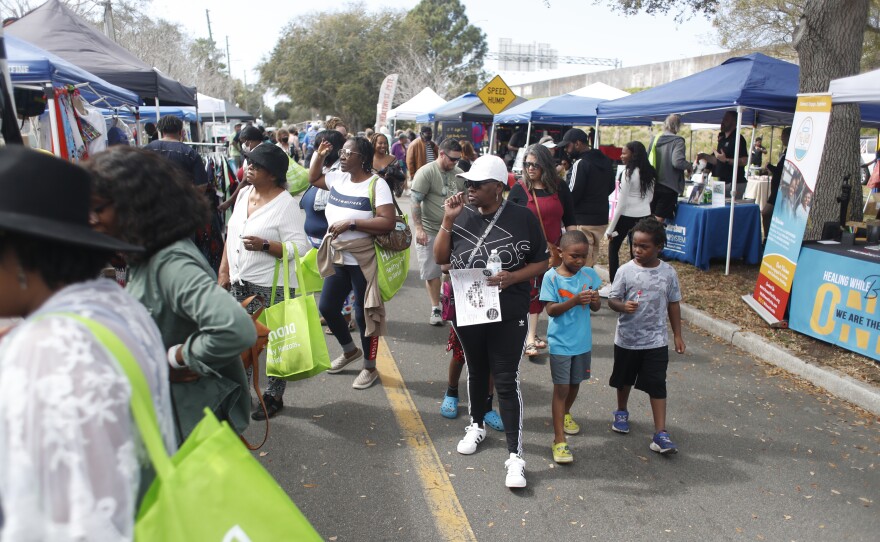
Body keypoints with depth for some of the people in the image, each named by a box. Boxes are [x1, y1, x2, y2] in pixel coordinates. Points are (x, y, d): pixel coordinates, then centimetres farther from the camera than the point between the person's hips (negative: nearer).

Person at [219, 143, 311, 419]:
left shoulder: (286, 204, -13)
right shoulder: (243, 194, 9)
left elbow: (299, 248, -17)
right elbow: (231, 235, 16)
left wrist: (264, 245, -27)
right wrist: (224, 271, 13)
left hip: (271, 287, -7)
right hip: (240, 283, 7)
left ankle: (274, 396, 19)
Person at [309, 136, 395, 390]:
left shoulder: (376, 184, -15)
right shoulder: (338, 178, 5)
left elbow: (388, 222, -24)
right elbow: (313, 179, 25)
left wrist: (351, 222, -24)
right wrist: (319, 156, 9)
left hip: (363, 260, -7)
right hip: (337, 258, 7)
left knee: (363, 313, 4)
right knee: (327, 307, 14)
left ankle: (370, 367, 24)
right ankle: (350, 350, 39)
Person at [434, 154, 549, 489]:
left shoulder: (523, 218, -10)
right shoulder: (462, 215, -2)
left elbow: (542, 263, -3)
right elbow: (440, 258, 0)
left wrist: (513, 277, -20)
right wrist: (448, 221, -12)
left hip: (508, 315, -3)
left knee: (507, 382, -1)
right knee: (476, 371, 21)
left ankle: (515, 456, 8)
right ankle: (476, 426, 44)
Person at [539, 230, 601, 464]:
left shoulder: (590, 274, -2)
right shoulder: (551, 276, -13)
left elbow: (596, 308, 1)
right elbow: (551, 310, -16)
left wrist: (593, 299, -22)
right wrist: (574, 301, -29)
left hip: (583, 341, 4)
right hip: (560, 342, -4)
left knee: (575, 383, 21)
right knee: (561, 389, -2)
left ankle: (565, 413, 49)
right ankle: (559, 440, 4)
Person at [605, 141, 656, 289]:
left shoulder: (627, 173, -16)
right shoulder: (648, 173, 5)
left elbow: (621, 203, -15)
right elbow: (650, 197, 12)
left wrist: (610, 228, -11)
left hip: (627, 216, -6)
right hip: (644, 216, 6)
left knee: (613, 248, 9)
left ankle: (613, 285, 10)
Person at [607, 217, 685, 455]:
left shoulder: (668, 272, -5)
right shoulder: (626, 270, -10)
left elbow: (673, 303, 4)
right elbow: (612, 299, -6)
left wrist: (677, 334, 5)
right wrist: (623, 306, -29)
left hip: (656, 340, 0)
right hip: (627, 338, 0)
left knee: (657, 385, -2)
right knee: (624, 379, 19)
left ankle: (660, 433, 3)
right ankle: (621, 412, 44)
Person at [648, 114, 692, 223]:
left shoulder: (656, 139, 8)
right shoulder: (678, 141, -10)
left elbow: (647, 159, 13)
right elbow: (677, 162, -22)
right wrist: (689, 166, -4)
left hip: (653, 184, 6)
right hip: (668, 185, -5)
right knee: (659, 219, -2)